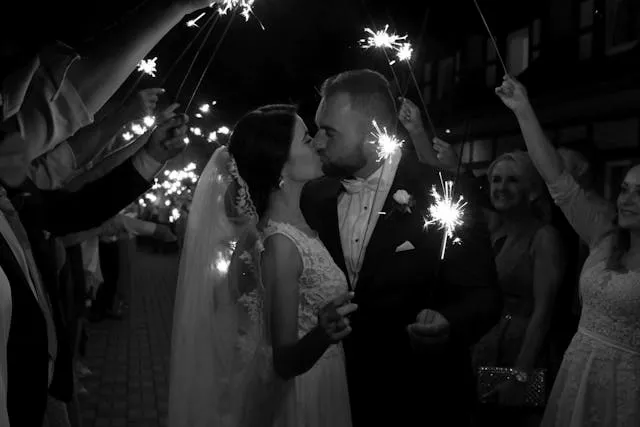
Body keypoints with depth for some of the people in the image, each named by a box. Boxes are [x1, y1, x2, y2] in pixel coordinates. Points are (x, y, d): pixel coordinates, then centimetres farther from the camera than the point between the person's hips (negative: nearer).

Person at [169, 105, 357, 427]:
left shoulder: (293, 224, -2)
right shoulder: (280, 244, -25)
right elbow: (284, 361, -25)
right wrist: (323, 335, -43)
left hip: (319, 385, 8)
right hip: (304, 394, -8)